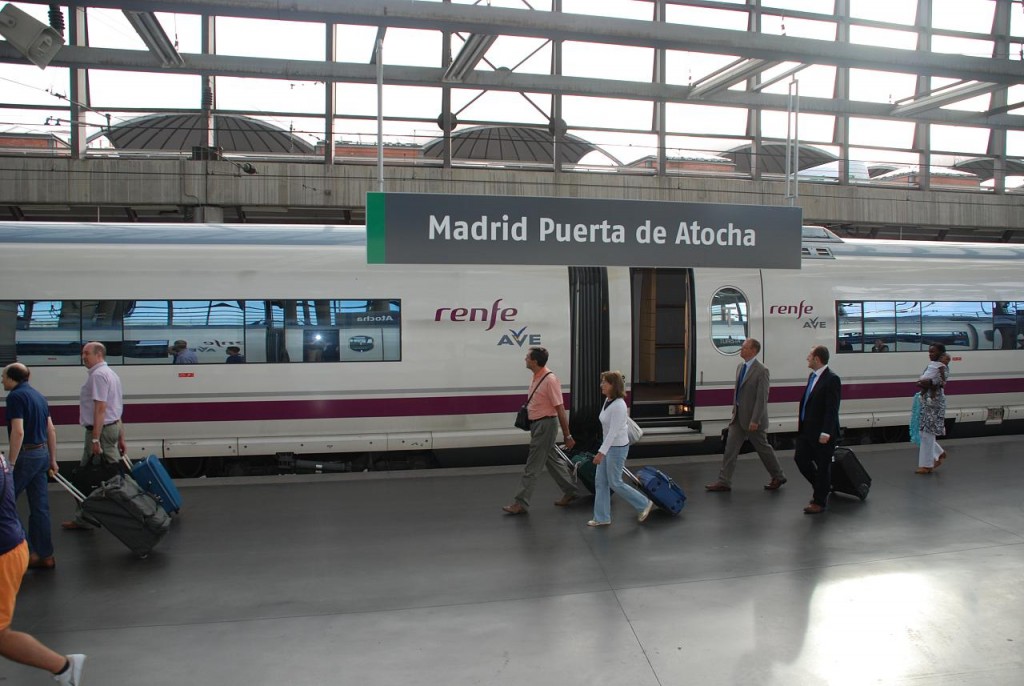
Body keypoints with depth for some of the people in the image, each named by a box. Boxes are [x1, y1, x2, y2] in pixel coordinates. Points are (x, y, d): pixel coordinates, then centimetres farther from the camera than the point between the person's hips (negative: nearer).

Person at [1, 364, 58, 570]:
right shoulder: (38, 395, 13)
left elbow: (18, 432, -21)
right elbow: (51, 430, 16)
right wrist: (52, 459, 21)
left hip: (25, 455, -8)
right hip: (41, 454, 8)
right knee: (40, 507, 10)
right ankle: (45, 555, 13)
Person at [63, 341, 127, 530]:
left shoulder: (98, 375, -14)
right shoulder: (110, 373, 18)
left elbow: (100, 409, -22)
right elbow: (117, 409, 20)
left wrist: (95, 439, -24)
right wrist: (121, 438, 21)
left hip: (101, 429, -10)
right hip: (113, 426, 10)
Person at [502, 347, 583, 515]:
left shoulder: (550, 380, -21)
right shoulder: (536, 377, 6)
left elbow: (560, 410, -19)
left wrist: (567, 436, -16)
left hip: (546, 425, -9)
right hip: (537, 424, 9)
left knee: (532, 467, -3)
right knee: (553, 460, 18)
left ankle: (521, 503, 3)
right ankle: (570, 491, 31)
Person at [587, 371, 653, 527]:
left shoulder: (618, 405, -24)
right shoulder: (608, 401, 4)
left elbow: (613, 432, -26)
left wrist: (601, 452, -29)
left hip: (618, 447, -9)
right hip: (609, 445, 9)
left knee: (615, 483, 2)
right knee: (600, 482, 10)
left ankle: (644, 504, 20)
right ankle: (602, 518, 18)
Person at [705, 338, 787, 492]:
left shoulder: (761, 371, -17)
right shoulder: (740, 367, 8)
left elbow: (762, 398, -19)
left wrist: (755, 421, -22)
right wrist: (734, 411, 15)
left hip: (752, 418, -7)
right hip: (738, 416, 7)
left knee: (763, 448, 8)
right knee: (730, 448, 3)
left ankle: (778, 477, 28)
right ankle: (724, 482, 6)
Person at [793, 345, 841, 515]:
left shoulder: (832, 379, -16)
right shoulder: (812, 376, 11)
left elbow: (832, 409, -20)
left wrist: (825, 433, -23)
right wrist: (801, 423, 14)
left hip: (822, 433, -9)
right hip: (807, 430, 9)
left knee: (822, 466, 4)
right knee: (800, 459, 11)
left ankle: (820, 502, 17)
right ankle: (822, 488, 32)